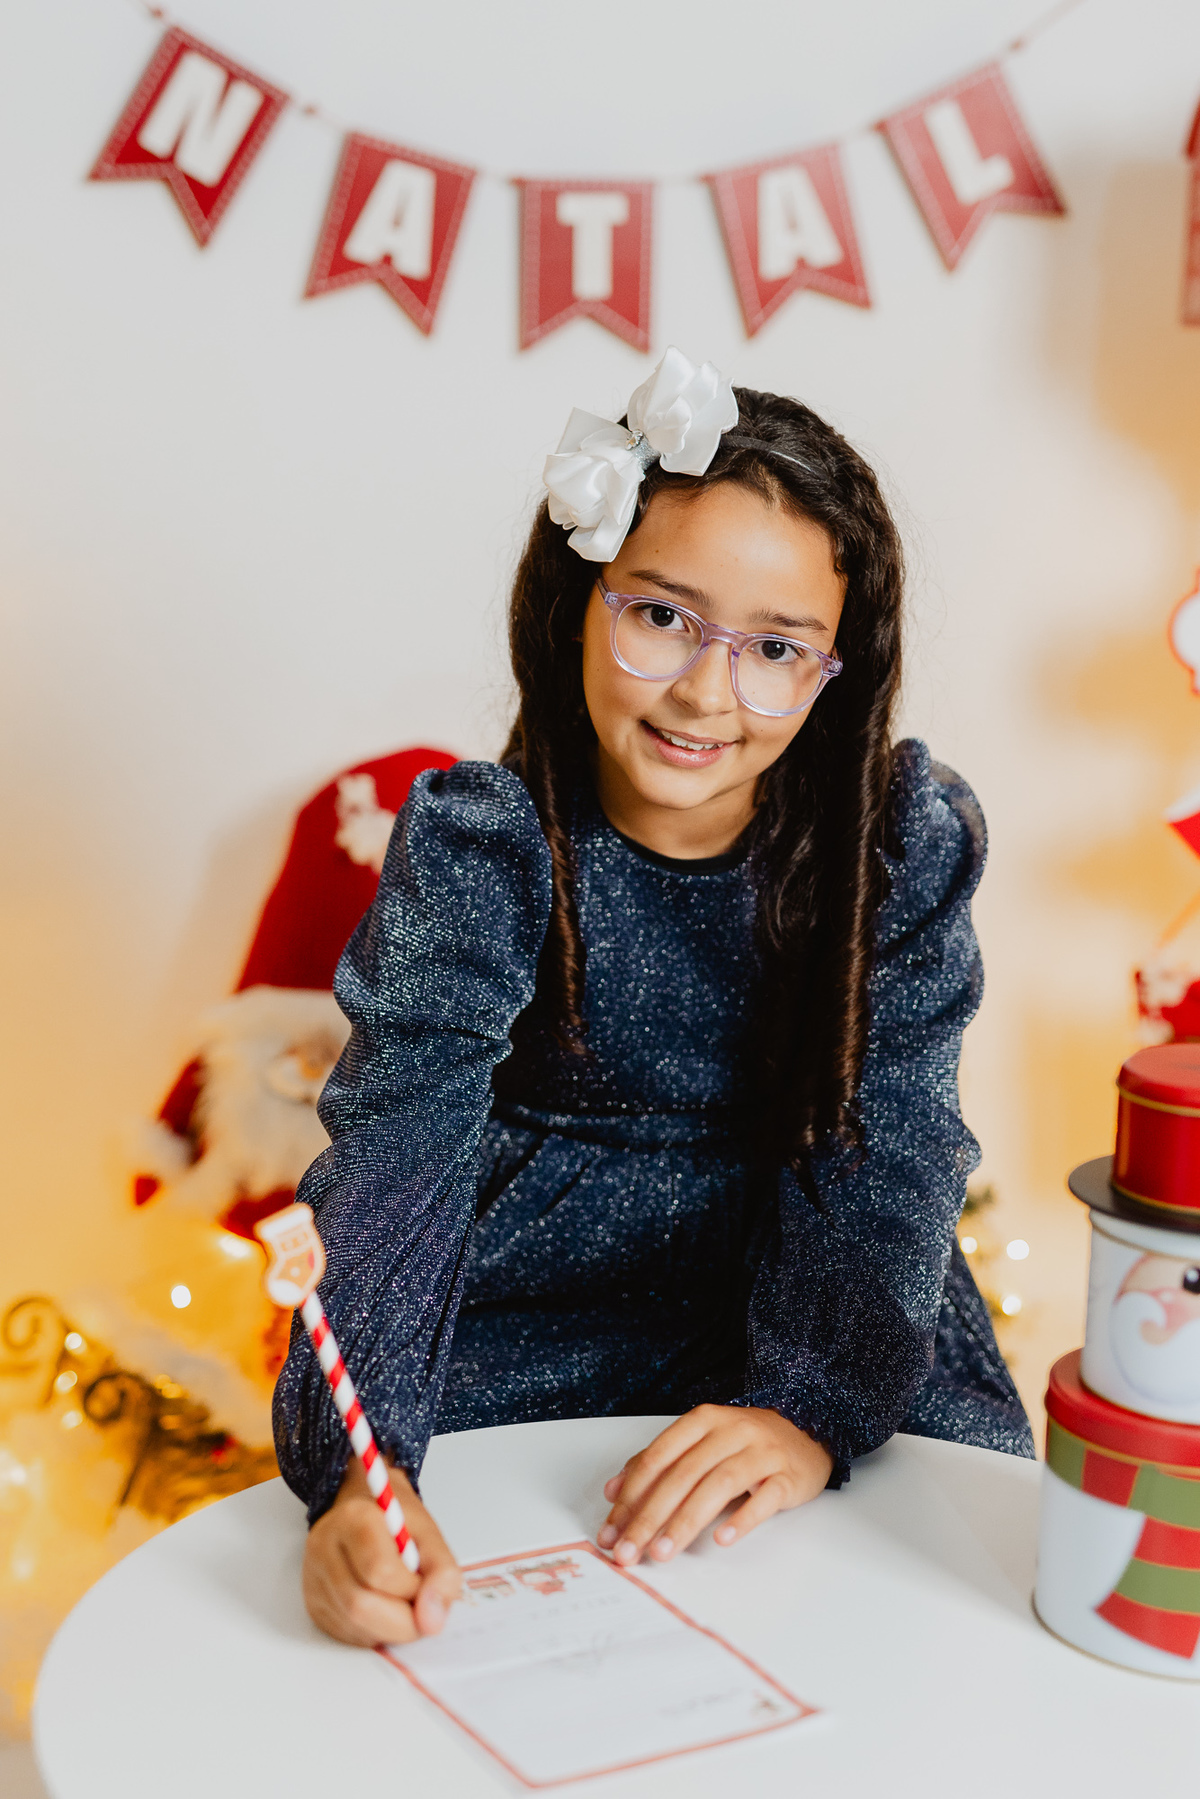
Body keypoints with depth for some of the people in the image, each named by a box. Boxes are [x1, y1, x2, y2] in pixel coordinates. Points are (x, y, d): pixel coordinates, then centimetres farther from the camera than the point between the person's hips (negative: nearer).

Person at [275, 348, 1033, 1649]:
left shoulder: (906, 844, -11)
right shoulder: (477, 848, -15)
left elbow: (886, 1155, -15)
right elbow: (395, 1154, -24)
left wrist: (810, 1408, -32)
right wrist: (358, 1468, -39)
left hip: (807, 1301, 2)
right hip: (520, 1315, -1)